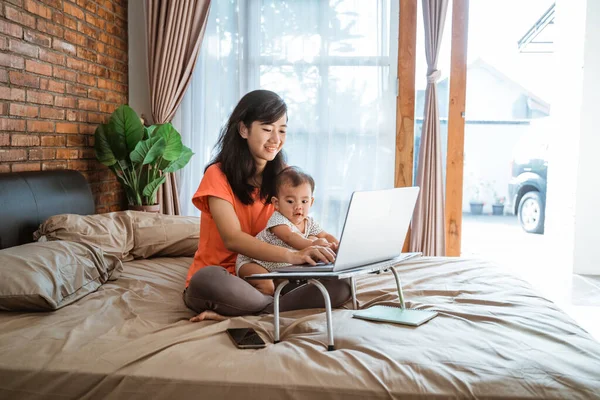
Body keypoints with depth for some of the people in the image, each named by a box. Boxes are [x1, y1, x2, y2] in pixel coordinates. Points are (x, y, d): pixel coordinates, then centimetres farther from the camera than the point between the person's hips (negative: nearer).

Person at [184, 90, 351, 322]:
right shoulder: (218, 175, -9)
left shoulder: (283, 175, 7)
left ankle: (236, 315, -22)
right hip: (219, 282, -4)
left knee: (341, 285, -18)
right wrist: (292, 256, -38)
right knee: (207, 279, -39)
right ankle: (289, 308, -19)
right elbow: (233, 239, -22)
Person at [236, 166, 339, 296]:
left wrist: (337, 245, -20)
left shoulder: (309, 223, -1)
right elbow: (290, 237, -41)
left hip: (279, 266, 9)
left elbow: (325, 236, 2)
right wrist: (311, 244, -55)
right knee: (267, 286, -33)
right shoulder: (278, 220, -25)